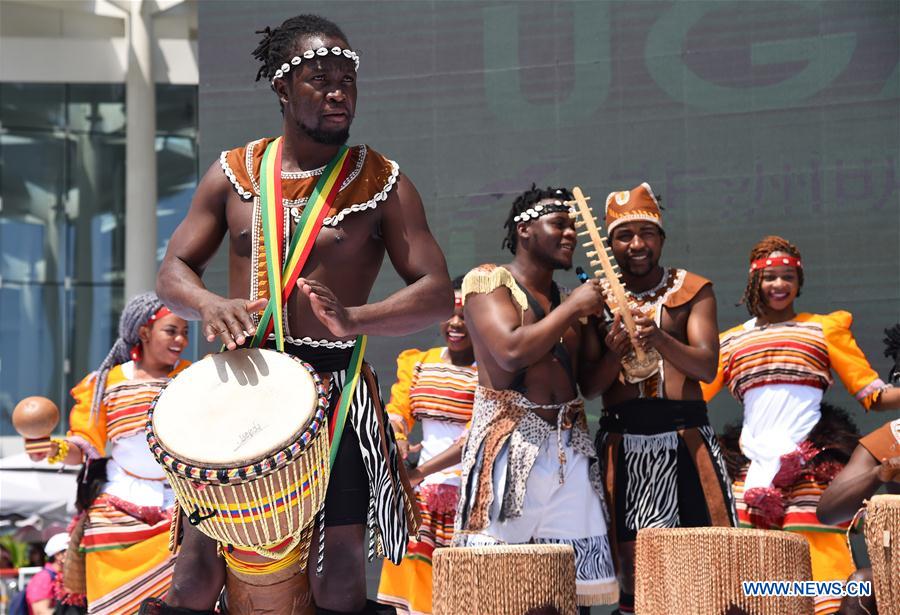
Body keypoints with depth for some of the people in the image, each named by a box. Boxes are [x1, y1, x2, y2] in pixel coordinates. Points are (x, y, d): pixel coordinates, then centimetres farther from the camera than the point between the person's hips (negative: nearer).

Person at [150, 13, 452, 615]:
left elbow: (438, 293, -5)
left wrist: (353, 317, -23)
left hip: (335, 387, -2)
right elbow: (173, 270, 8)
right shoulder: (233, 174, 7)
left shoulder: (382, 183, 1)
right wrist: (211, 305, -16)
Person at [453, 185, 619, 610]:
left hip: (570, 446, 6)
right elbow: (511, 351, -16)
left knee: (575, 583, 1)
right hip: (509, 443, -6)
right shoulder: (488, 281, 0)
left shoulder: (570, 299, 19)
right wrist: (572, 308, -8)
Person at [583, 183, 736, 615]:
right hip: (623, 440, 0)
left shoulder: (693, 291, 9)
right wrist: (613, 356, -16)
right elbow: (588, 388, 5)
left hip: (686, 436, 0)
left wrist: (659, 339, -23)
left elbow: (707, 367, -5)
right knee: (634, 560, -6)